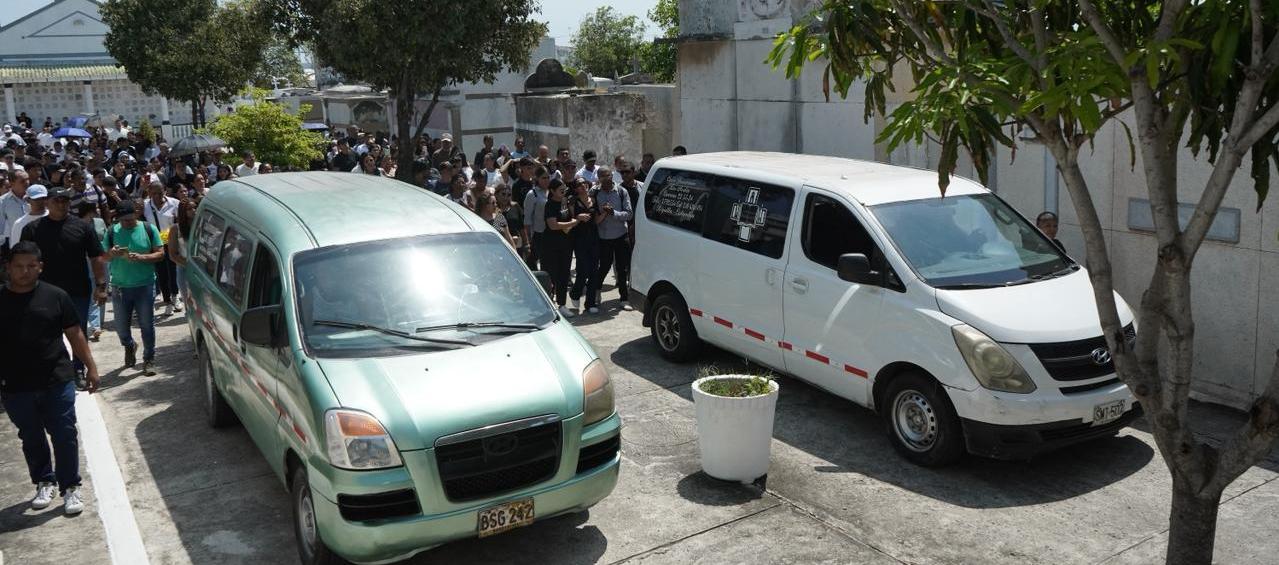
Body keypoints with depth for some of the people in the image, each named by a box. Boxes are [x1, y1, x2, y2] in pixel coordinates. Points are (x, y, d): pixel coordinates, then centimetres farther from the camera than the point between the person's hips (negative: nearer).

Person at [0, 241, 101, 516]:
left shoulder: (55, 296, -2)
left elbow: (74, 334, 4)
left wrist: (90, 366, 1)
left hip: (57, 382, -1)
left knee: (65, 436, 3)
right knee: (32, 439, 15)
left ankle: (70, 488, 15)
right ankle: (44, 483, 31)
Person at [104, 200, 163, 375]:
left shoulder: (149, 229, -1)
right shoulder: (112, 231, 5)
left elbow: (160, 254, -2)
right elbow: (103, 256, 9)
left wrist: (141, 257, -19)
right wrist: (112, 253, -14)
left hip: (145, 285, -2)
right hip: (119, 287, 2)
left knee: (147, 325, 1)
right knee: (121, 325, 9)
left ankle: (149, 359, 14)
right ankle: (129, 346, 40)